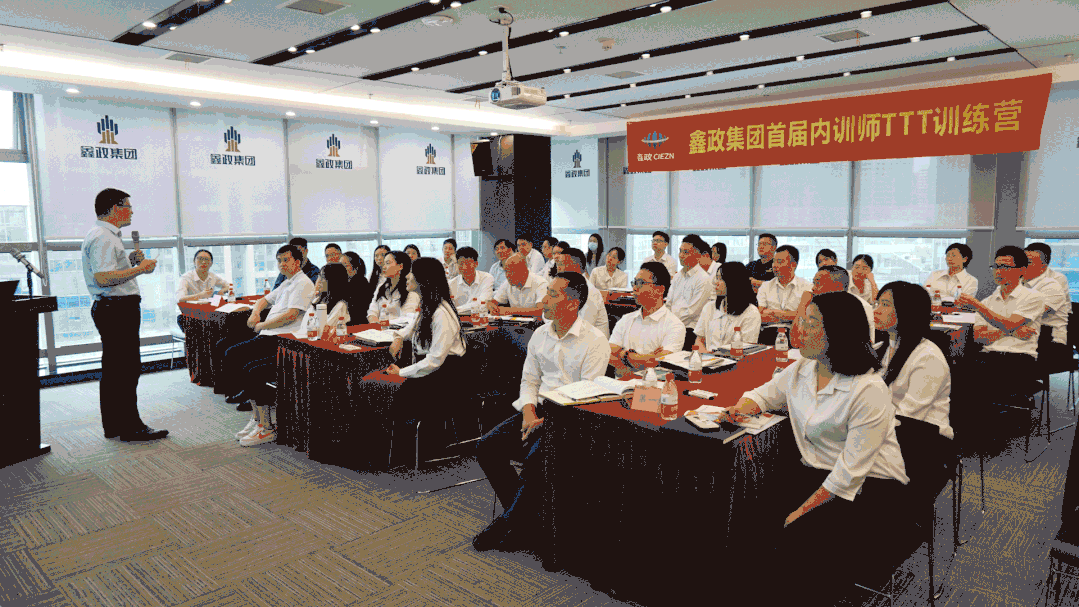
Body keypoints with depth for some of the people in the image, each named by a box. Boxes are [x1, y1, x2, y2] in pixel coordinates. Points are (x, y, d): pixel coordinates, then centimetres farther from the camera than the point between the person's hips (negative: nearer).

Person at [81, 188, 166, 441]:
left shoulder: (103, 235, 20)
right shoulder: (103, 237, -15)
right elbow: (103, 278, -24)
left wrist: (130, 263, 15)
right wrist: (139, 268, -17)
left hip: (111, 308, 11)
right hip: (118, 309, -11)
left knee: (113, 370, 14)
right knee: (127, 369, -8)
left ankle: (113, 425, 22)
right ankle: (130, 427, -3)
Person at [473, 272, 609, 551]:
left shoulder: (594, 341, -8)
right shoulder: (540, 334, 12)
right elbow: (529, 379, 15)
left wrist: (548, 421, -19)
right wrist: (529, 411, -5)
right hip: (538, 411, 7)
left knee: (536, 457, -31)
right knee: (487, 447, -11)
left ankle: (512, 525, -10)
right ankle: (522, 515, -2)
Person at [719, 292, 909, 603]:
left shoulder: (869, 391, -17)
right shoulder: (800, 371, 5)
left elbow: (850, 473, -19)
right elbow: (763, 394, 24)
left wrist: (803, 510, -21)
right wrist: (741, 408, 0)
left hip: (868, 490, -6)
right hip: (815, 473, 6)